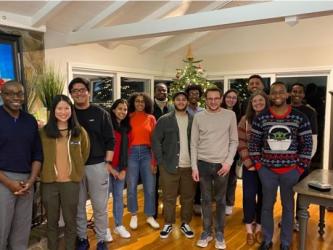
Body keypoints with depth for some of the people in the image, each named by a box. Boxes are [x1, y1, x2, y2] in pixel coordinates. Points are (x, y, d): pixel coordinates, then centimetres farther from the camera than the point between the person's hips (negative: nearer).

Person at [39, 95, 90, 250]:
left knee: (70, 220, 13)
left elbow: (84, 155, 10)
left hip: (71, 182, 0)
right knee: (52, 221, 16)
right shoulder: (43, 132, -4)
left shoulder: (80, 132, -1)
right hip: (49, 182, 0)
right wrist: (44, 172, 6)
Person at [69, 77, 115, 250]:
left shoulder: (100, 113, 0)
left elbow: (110, 140, 0)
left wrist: (107, 163, -5)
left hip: (97, 165, -1)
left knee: (100, 206, 5)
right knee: (78, 206, 11)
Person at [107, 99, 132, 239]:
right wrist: (110, 168, -10)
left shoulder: (127, 129, 10)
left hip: (121, 168, 6)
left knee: (119, 196, 12)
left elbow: (127, 150, 10)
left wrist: (124, 169, 6)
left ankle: (119, 226, 23)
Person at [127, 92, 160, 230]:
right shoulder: (128, 118, 3)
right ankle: (133, 216, 25)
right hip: (132, 153, -1)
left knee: (150, 187, 5)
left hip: (147, 153, 1)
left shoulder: (151, 118, 6)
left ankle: (150, 216, 22)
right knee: (131, 187, 6)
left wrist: (154, 161, -2)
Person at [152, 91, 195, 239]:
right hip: (169, 166, -2)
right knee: (169, 197, 7)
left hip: (189, 166, 2)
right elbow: (156, 141, -2)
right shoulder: (164, 120, 0)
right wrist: (161, 162, -8)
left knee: (188, 197, 11)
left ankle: (185, 224, 26)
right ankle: (168, 224, 22)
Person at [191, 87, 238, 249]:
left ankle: (219, 233, 24)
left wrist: (228, 162, -8)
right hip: (203, 164, 1)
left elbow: (234, 141, 2)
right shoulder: (198, 117, 0)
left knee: (220, 200, 10)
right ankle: (207, 232, 25)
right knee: (206, 200, 11)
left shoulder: (230, 115, -1)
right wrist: (194, 167, -2)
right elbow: (194, 144, 2)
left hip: (222, 164, 0)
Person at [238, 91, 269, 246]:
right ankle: (249, 229, 16)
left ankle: (259, 227, 26)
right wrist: (249, 163, -10)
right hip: (250, 165, -1)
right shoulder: (245, 120, 0)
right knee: (249, 196, 1)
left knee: (263, 196, 9)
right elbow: (241, 144, -4)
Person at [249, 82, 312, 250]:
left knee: (288, 206, 12)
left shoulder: (299, 118, -3)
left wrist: (301, 167, -3)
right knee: (267, 205, 12)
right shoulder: (261, 118, -2)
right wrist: (257, 164, -2)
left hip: (291, 170, 0)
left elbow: (307, 144, 0)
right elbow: (253, 143, 3)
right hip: (267, 170, 1)